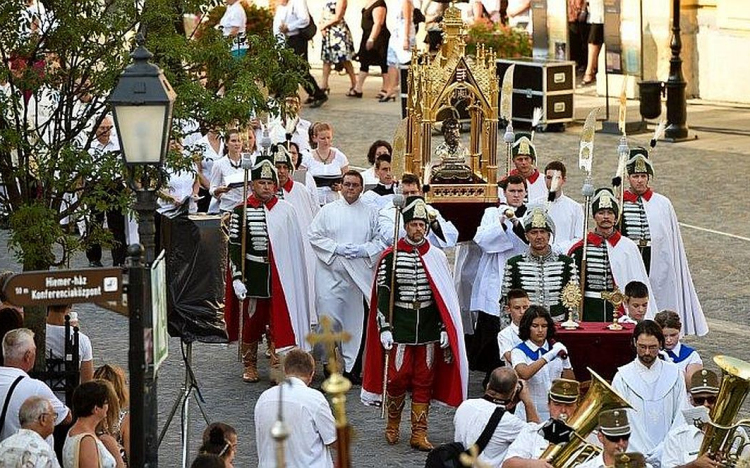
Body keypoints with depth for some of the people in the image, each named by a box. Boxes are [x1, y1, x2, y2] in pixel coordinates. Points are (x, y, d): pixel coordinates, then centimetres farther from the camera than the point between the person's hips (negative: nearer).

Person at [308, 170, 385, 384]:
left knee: (356, 320, 1)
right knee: (330, 318, -7)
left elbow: (381, 239, 7)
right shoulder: (328, 210, 7)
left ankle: (352, 368, 7)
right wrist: (336, 248, -9)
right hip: (331, 273, -1)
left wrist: (363, 250, -9)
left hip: (360, 275, 1)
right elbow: (314, 236, 2)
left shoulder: (371, 213, 10)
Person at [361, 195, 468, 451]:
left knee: (424, 381, 4)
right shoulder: (390, 257, -2)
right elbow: (383, 294, -3)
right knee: (398, 377, -1)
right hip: (399, 329, -2)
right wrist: (384, 328, -10)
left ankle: (419, 434, 10)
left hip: (429, 330, 2)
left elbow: (445, 296, 7)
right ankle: (392, 425, 21)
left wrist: (444, 329, 2)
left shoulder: (437, 257, 6)